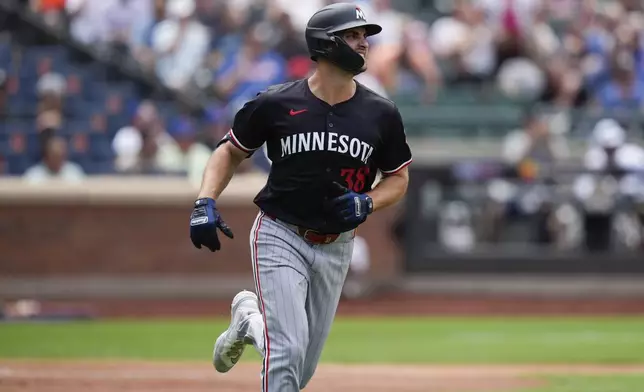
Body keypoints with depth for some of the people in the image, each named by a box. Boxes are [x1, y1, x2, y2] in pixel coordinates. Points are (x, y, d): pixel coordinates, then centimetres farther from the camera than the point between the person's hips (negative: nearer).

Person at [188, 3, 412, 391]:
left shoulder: (381, 114, -3)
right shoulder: (275, 103, -9)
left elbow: (398, 178, 9)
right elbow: (230, 151, 5)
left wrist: (367, 203, -12)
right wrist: (205, 204, -10)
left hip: (336, 248, 4)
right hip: (280, 237, -3)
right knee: (288, 351, -21)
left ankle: (250, 320, 41)